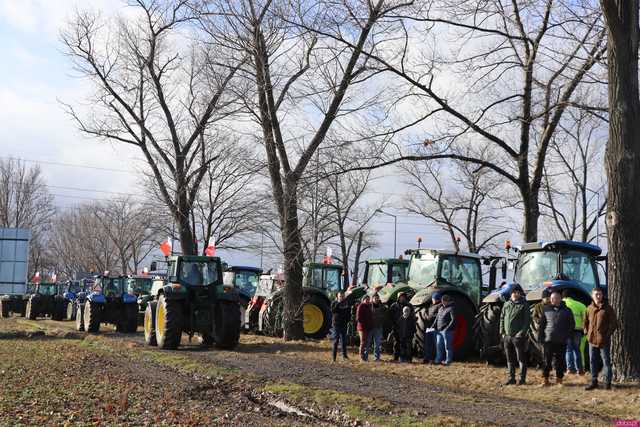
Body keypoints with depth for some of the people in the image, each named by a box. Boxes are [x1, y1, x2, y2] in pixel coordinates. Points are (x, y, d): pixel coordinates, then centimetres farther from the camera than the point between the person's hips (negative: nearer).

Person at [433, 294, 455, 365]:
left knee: (448, 346, -3)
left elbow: (453, 320, -15)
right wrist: (433, 326, 14)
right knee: (439, 345, 10)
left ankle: (448, 361, 3)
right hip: (439, 330, 8)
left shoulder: (451, 309, -7)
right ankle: (438, 360, 18)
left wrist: (447, 328, -21)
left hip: (447, 331, -8)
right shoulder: (441, 308, 17)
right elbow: (437, 319, 23)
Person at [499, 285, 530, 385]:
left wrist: (522, 332, -15)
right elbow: (502, 318, 16)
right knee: (510, 358, 10)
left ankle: (522, 378, 4)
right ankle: (511, 378, 17)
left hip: (518, 336, -5)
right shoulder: (506, 304, 12)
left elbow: (527, 320, -7)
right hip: (507, 336, 5)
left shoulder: (524, 305, -2)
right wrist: (502, 332, 7)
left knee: (521, 358, -2)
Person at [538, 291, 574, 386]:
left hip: (561, 341, 0)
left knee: (560, 360, 4)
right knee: (547, 360, 0)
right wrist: (540, 337, 3)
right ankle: (546, 380, 7)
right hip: (548, 339, 0)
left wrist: (567, 335, 2)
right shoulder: (546, 309, 6)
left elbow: (572, 324, 12)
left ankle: (559, 379, 15)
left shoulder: (566, 310, 5)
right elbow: (542, 324, 9)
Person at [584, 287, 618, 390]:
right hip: (592, 339, 4)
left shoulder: (608, 308, -4)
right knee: (593, 361, 9)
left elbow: (614, 323, -3)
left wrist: (608, 334, -9)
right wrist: (587, 332, 9)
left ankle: (607, 382, 10)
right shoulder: (589, 308, 8)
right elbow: (585, 322, 20)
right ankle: (594, 381, 18)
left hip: (604, 340, -4)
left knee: (606, 361, 2)